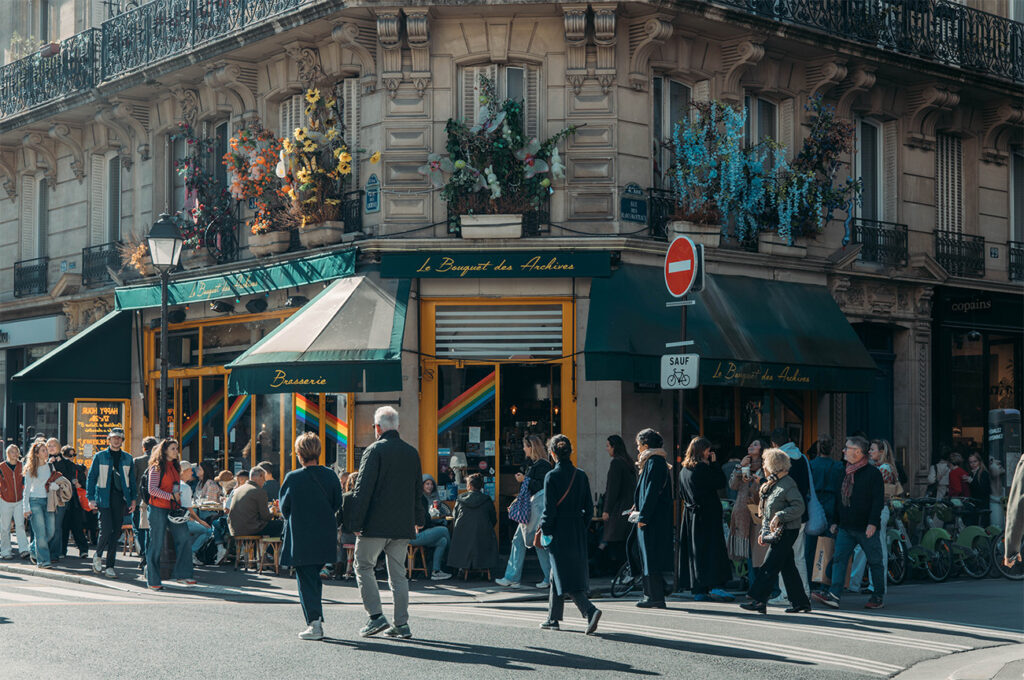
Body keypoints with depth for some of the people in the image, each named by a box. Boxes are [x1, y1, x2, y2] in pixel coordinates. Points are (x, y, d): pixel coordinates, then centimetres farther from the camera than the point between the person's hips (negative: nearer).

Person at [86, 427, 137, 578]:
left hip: (120, 499, 3)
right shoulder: (100, 457, 4)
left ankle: (110, 566, 8)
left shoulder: (127, 458, 13)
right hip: (104, 498, -3)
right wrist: (91, 498, -4)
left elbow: (131, 479, 17)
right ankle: (98, 555, 15)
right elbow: (91, 477, 4)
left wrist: (133, 498, 9)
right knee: (106, 530, -13)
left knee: (116, 532, 2)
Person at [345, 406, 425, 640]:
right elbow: (418, 490, 18)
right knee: (398, 573, 10)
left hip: (376, 524, -6)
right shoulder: (412, 453, 10)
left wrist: (355, 521, -10)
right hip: (402, 525, 6)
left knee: (364, 566, 7)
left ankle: (376, 616, -3)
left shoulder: (374, 450, -9)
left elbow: (363, 489, -14)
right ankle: (401, 624, 7)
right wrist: (418, 520, 27)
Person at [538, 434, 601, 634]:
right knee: (557, 575, 18)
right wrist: (581, 526, 16)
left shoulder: (552, 477, -12)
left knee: (564, 576, -5)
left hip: (559, 531, -6)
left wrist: (544, 530, -3)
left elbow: (549, 510, -14)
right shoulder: (581, 475, 4)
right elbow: (589, 508, 6)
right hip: (578, 532, 6)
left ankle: (590, 611, -22)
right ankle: (553, 618, 26)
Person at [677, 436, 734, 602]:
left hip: (690, 513, 8)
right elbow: (721, 482, -8)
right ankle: (714, 586, -19)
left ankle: (698, 590, 8)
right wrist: (712, 464, -2)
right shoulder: (702, 468, -13)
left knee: (694, 551, 8)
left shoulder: (683, 470, 11)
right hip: (707, 514, -8)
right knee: (712, 550, -9)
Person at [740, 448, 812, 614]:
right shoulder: (771, 484, 15)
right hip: (775, 532, 9)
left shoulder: (787, 484, -14)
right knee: (787, 567, 11)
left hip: (786, 532, -9)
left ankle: (759, 601, -13)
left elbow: (799, 507, -19)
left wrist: (779, 516, -25)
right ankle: (801, 601, 16)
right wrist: (764, 531, 19)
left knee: (770, 566, -11)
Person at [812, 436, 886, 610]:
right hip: (845, 527, 6)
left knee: (874, 562, 5)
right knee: (839, 558, -6)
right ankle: (834, 596, -12)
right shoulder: (845, 472, 14)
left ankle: (879, 597, 15)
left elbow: (878, 500, -11)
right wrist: (835, 521, 17)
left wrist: (873, 523, -19)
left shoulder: (872, 473, -6)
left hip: (866, 529, -6)